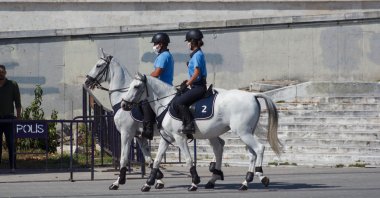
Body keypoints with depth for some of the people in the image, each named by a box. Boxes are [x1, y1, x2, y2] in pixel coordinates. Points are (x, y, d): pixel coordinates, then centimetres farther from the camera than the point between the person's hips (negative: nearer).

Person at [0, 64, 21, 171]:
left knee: (11, 144, -3)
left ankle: (12, 166, -2)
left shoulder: (13, 85, 6)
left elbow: (17, 102, 5)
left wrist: (18, 116, -2)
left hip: (9, 118, -1)